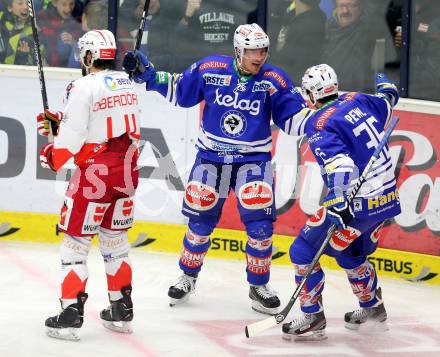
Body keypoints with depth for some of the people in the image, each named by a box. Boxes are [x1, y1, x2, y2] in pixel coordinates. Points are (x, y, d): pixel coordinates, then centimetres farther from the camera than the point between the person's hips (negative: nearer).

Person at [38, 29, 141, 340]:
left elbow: (74, 135, -18)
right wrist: (59, 120, 18)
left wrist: (52, 156, 1)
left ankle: (71, 314, -2)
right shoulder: (126, 83, 10)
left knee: (76, 241, 1)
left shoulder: (84, 87, -15)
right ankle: (122, 310, 24)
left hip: (95, 174, -7)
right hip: (125, 173, 7)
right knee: (115, 239, 19)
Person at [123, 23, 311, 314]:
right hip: (211, 156, 1)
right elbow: (178, 90, 8)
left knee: (259, 222, -11)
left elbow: (294, 117, -5)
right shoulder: (210, 69, -6)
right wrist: (147, 75, 1)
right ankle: (189, 277, 27)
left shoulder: (274, 80, -9)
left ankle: (259, 285, 7)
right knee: (200, 220, 5)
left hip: (253, 159, -1)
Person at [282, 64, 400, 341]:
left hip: (358, 204, -8)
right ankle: (373, 309, 41)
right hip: (388, 197, 8)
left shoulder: (319, 126, -15)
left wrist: (338, 205, -38)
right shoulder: (357, 100, 5)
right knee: (351, 253, 30)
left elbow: (340, 164, -30)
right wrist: (384, 82, 50)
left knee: (303, 252, 1)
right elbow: (388, 101, 27)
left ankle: (313, 318, 1)